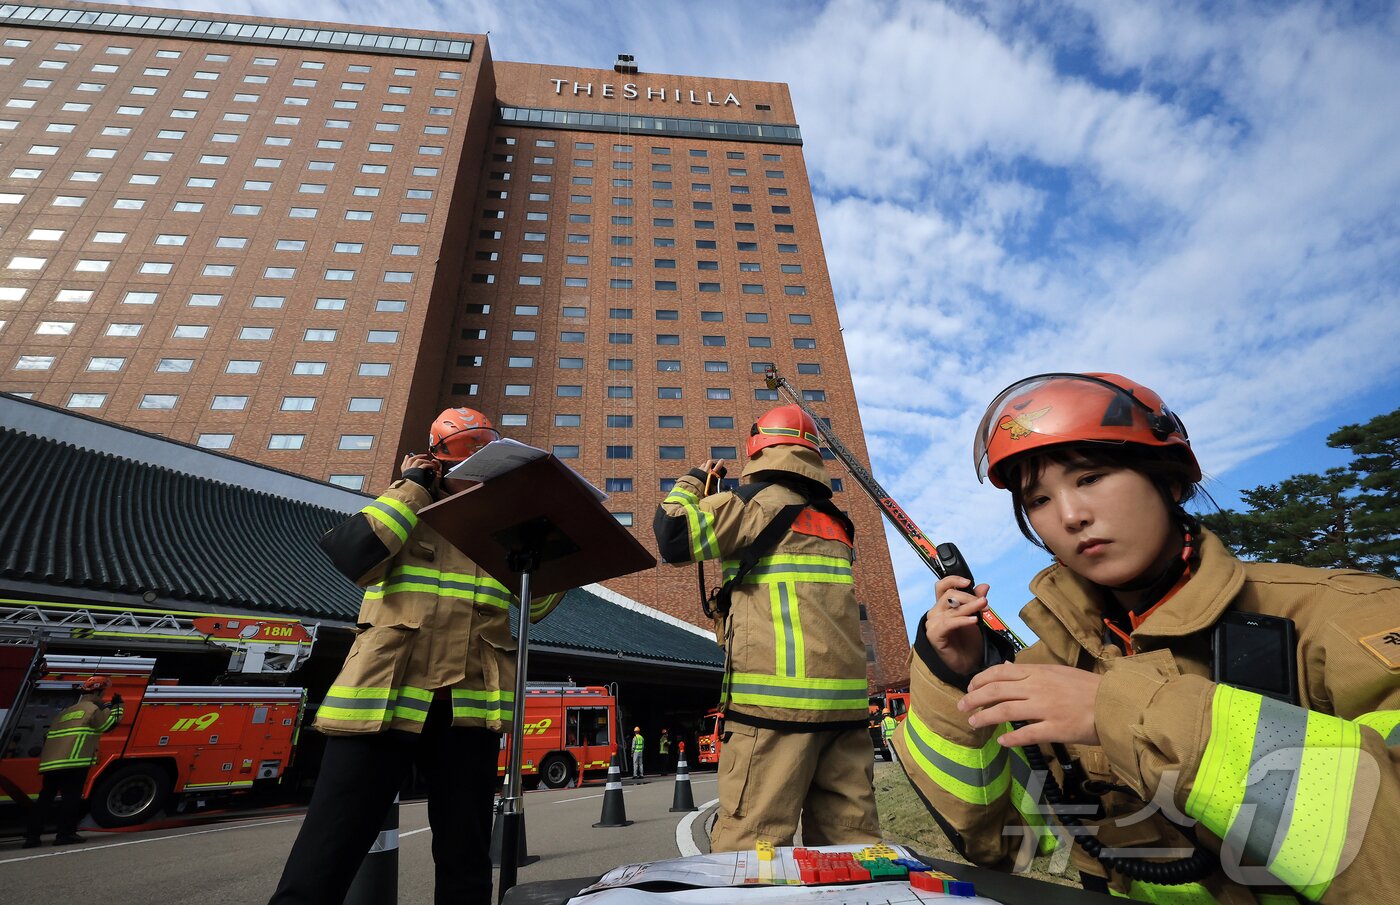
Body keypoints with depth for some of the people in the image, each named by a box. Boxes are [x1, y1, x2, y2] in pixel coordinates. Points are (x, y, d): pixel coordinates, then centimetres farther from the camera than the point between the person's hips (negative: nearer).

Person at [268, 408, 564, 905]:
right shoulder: (402, 508, 8)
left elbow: (537, 605, 7)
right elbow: (350, 556, -13)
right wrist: (413, 488, -6)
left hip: (468, 710, 3)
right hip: (382, 701, -2)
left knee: (465, 864, 15)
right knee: (322, 864, -1)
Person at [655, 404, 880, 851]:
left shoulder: (760, 501, -4)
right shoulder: (834, 520, 18)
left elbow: (674, 538, -10)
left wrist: (691, 483, 9)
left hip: (777, 701, -8)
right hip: (847, 701, 8)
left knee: (746, 847, -2)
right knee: (848, 842, 13)